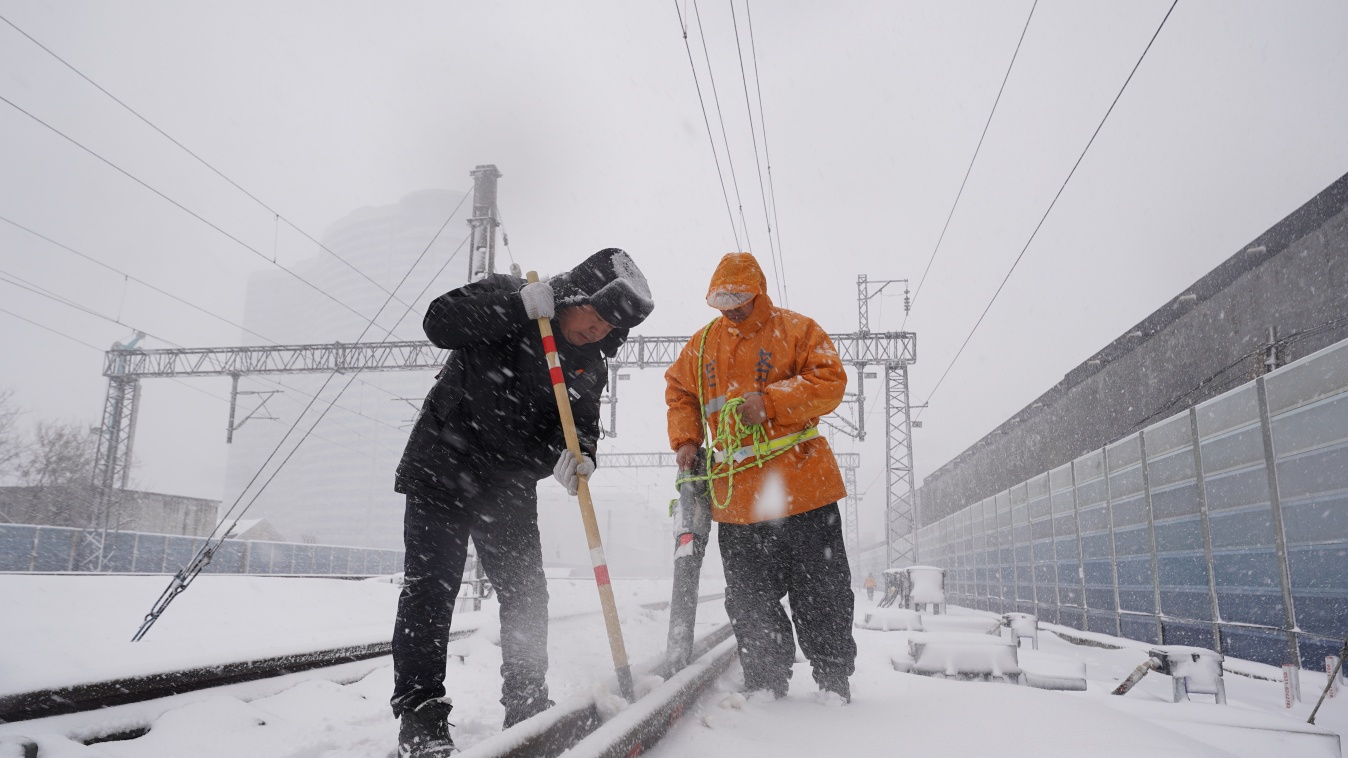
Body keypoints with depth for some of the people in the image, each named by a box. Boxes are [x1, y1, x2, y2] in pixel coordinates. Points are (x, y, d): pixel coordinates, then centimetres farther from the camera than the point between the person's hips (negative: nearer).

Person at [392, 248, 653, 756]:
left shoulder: (590, 367, 3)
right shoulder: (503, 294, -9)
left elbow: (581, 425, -1)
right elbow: (439, 323, -21)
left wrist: (571, 455, -25)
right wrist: (520, 307, -29)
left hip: (510, 488, 5)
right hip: (443, 469, -4)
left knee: (525, 593, 5)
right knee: (431, 587, -5)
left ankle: (527, 707, 19)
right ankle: (420, 713, 3)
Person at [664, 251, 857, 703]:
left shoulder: (795, 330, 1)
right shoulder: (702, 344, 13)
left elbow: (830, 382, -9)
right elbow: (679, 393, 21)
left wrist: (769, 400, -19)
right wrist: (686, 441, 5)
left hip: (802, 486, -3)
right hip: (735, 495, 4)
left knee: (820, 593, 4)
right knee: (749, 601, 9)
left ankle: (834, 680, 21)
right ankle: (765, 687, 23)